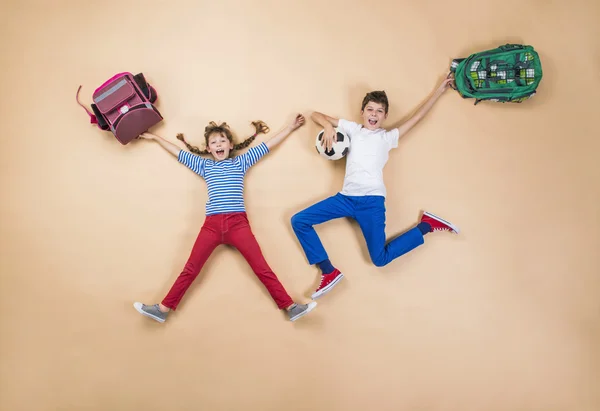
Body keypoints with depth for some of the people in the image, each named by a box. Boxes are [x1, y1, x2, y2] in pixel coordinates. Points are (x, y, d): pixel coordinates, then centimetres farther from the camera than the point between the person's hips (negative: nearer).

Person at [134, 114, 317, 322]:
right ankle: (163, 309, 10)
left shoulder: (241, 162, 15)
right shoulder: (204, 165, 19)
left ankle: (290, 307, -6)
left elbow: (268, 145, 19)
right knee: (190, 269, 3)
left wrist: (291, 127, 22)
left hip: (238, 223, -1)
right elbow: (178, 152, 29)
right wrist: (155, 137, 36)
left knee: (262, 268, -6)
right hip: (212, 224, 2)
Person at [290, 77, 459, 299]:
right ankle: (329, 272, -3)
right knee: (298, 221, -7)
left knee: (380, 258, -7)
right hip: (346, 197, 4)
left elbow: (417, 116, 16)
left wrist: (439, 90, 18)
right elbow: (316, 114, 20)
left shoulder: (388, 137, 13)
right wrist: (328, 127, -1)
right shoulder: (352, 129, 17)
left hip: (372, 200, -3)